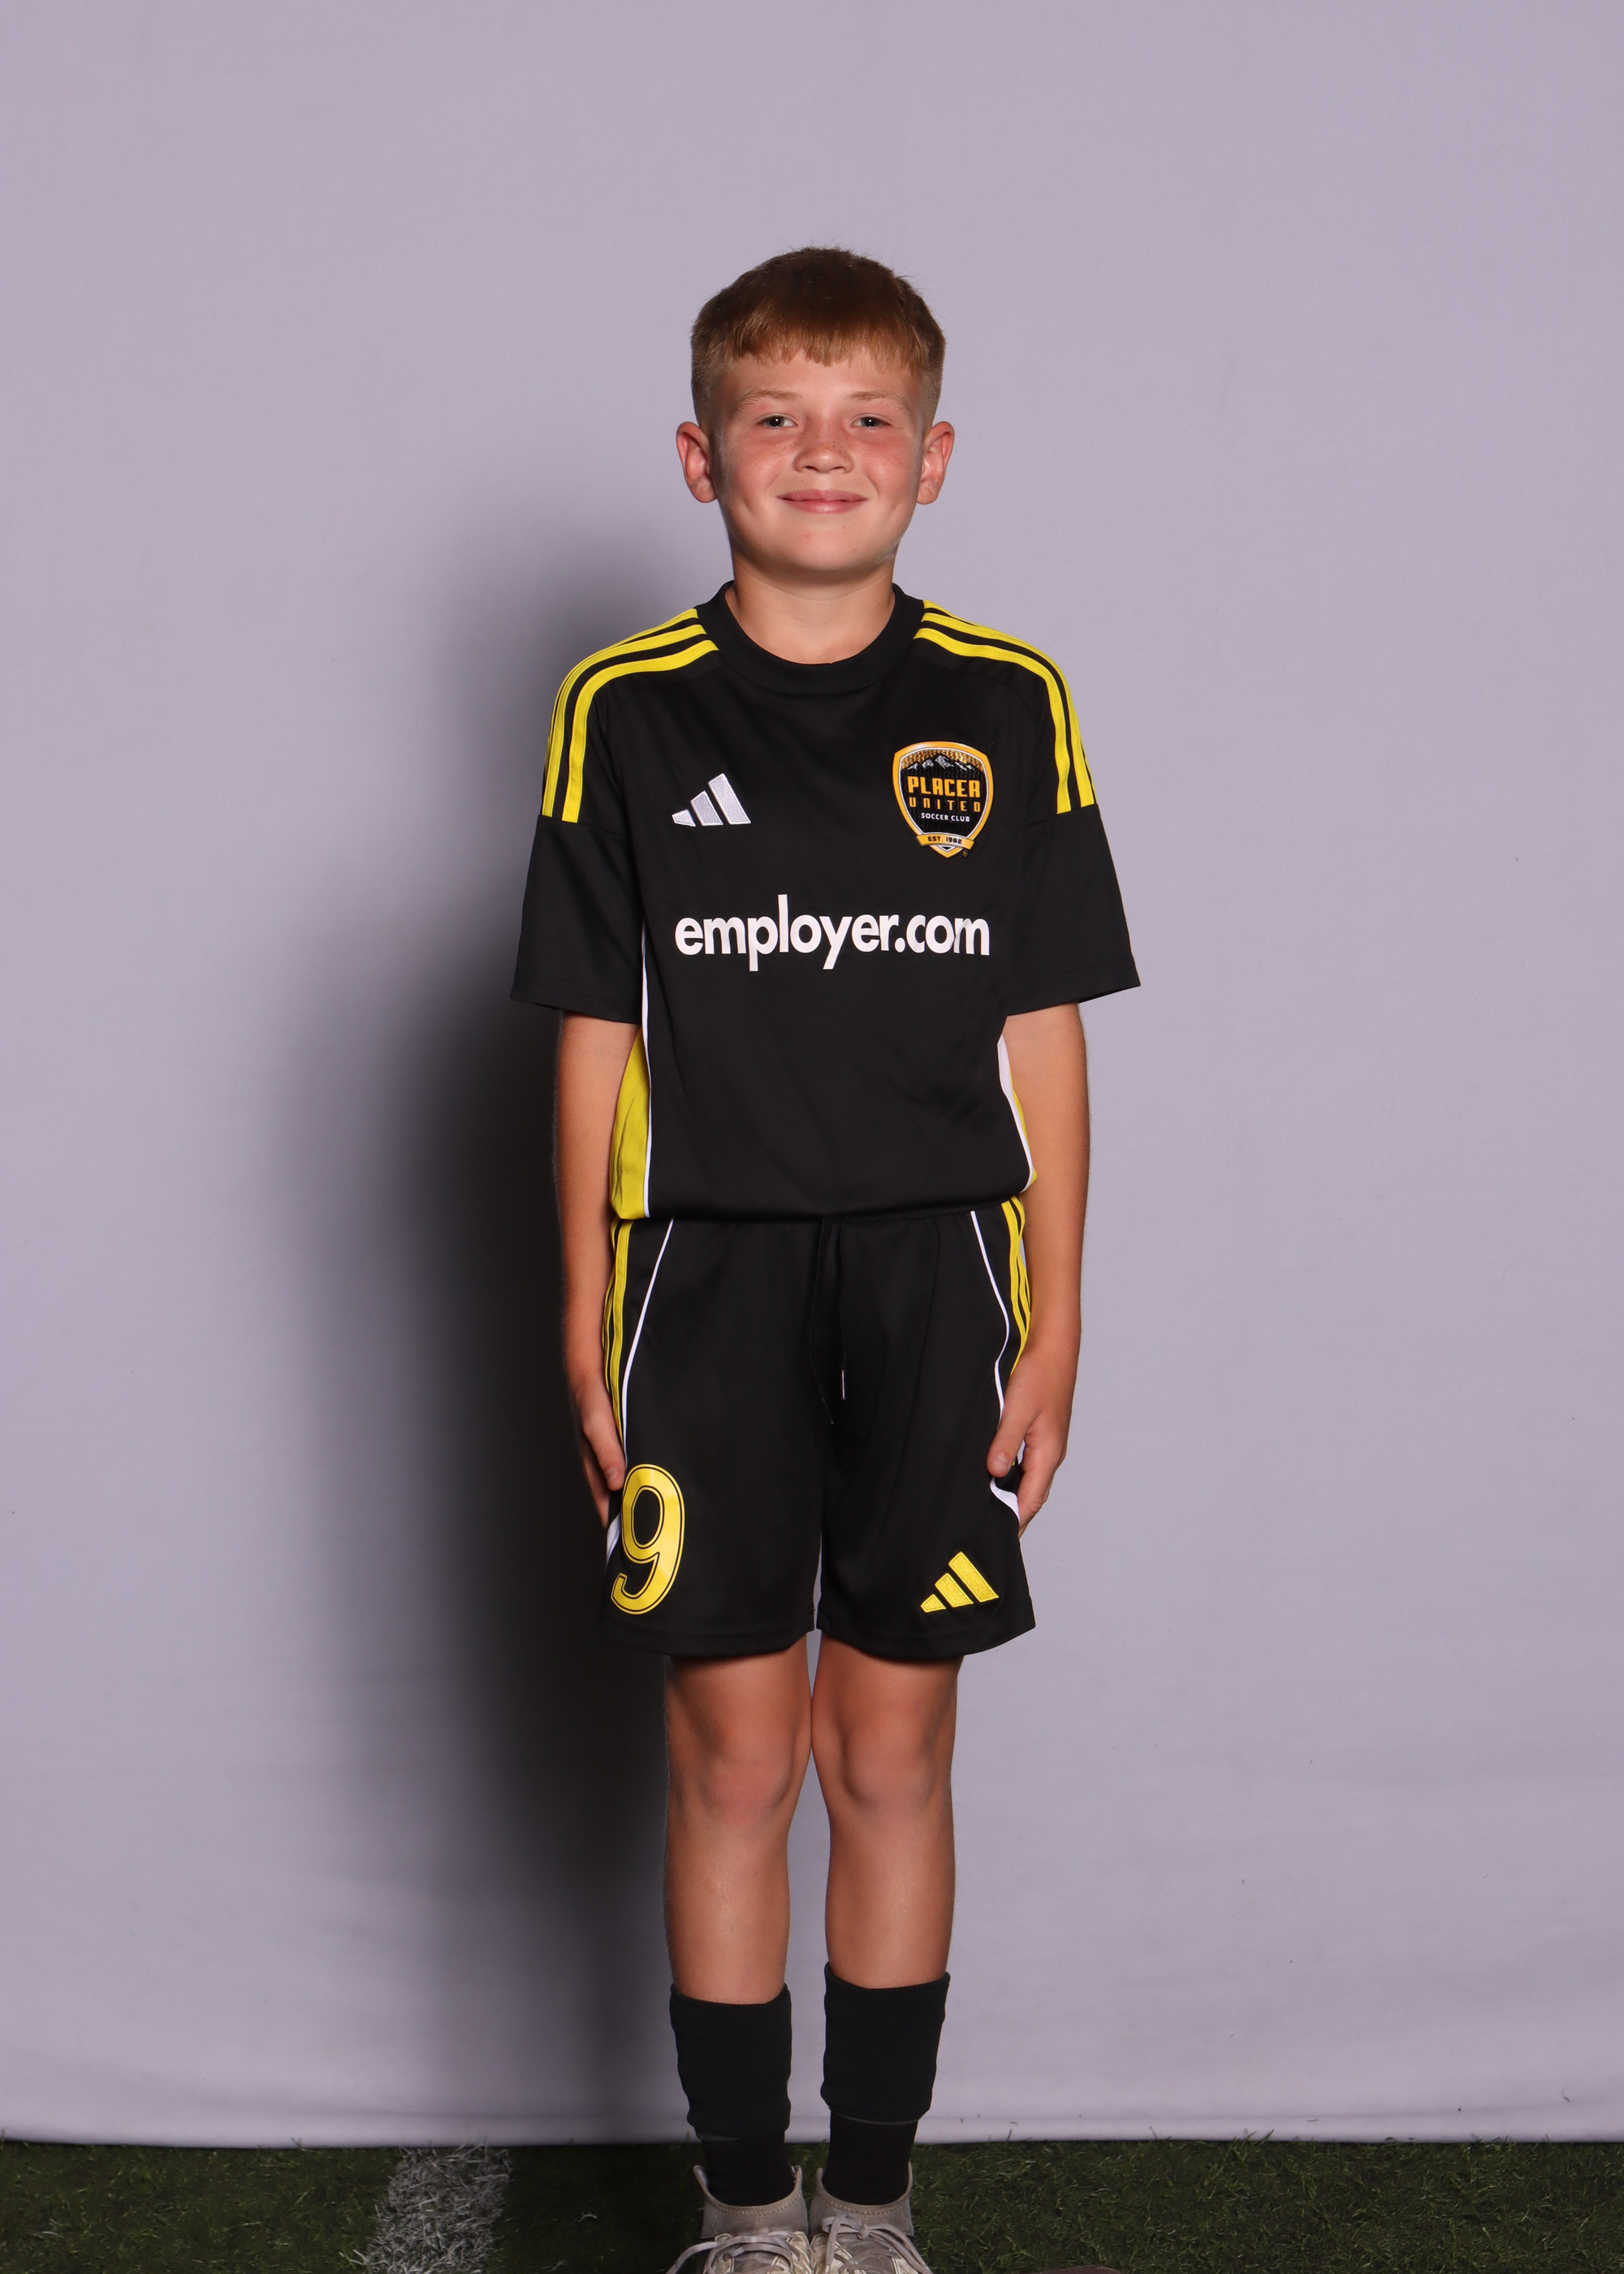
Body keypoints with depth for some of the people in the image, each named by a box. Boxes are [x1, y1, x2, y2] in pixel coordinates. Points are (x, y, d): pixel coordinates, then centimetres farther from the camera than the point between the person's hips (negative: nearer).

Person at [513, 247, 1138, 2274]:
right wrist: (586, 1331, 0)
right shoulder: (627, 714, 1)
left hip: (930, 1278, 1)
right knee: (733, 1758, 5)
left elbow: (1042, 1039, 3)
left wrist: (1052, 1325, 1)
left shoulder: (1005, 708, 3)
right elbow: (595, 1042, 2)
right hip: (707, 1283, 0)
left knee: (893, 1757, 8)